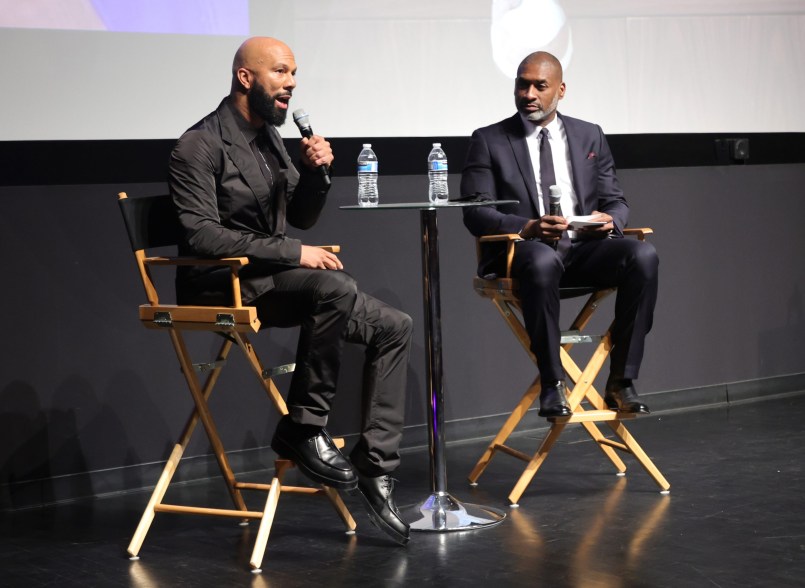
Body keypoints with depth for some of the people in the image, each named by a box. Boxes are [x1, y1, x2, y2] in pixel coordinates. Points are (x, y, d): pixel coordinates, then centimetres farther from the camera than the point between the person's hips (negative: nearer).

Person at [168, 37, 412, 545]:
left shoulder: (269, 137, 14)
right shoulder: (201, 146, -11)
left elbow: (302, 218, 19)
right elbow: (202, 236, -21)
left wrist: (314, 172, -2)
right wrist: (293, 252, -23)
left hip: (269, 276, 9)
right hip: (219, 286, -9)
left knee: (393, 328, -4)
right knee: (336, 287, -34)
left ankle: (375, 466, -5)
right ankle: (303, 428, -19)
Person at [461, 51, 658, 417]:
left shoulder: (590, 136, 17)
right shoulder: (489, 141, 7)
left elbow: (615, 200, 17)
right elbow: (475, 212, -1)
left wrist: (610, 219, -10)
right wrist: (527, 228, -20)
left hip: (584, 247, 4)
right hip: (523, 249, -3)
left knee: (643, 256, -27)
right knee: (542, 261, -40)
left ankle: (621, 382, -23)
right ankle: (552, 385, -28)